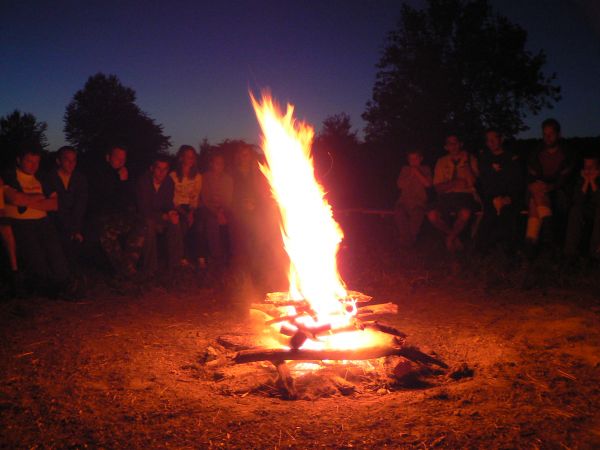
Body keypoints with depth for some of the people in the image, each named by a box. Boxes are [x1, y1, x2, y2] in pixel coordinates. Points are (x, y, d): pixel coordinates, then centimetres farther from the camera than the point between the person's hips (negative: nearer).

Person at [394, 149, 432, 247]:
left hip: (419, 200, -2)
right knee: (398, 213, -33)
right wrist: (410, 175, -1)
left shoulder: (425, 169, 15)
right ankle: (405, 238, -23)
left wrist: (417, 173, -3)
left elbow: (428, 184, -1)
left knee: (416, 214, -36)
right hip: (405, 199, 2)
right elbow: (400, 185, 8)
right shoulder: (405, 169, 20)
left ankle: (411, 238, -17)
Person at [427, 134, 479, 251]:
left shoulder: (470, 159, 9)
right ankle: (456, 237, -2)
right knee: (432, 215, -28)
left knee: (465, 214, -38)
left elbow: (472, 181, -6)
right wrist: (455, 183, -8)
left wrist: (465, 164, -10)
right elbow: (438, 188, 6)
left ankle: (451, 237, -7)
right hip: (447, 196, 2)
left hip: (465, 195, -2)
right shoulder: (442, 162, 14)